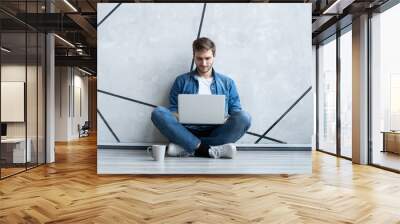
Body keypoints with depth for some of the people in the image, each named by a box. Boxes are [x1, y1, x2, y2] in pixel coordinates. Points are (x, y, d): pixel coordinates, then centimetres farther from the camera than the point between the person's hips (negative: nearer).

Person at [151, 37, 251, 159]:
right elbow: (173, 110, 12)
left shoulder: (227, 82, 17)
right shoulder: (182, 81, 15)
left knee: (244, 117, -27)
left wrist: (226, 120, -10)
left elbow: (236, 113, 13)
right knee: (158, 113, -24)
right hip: (188, 131, 0)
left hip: (216, 133, 1)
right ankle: (208, 150, -32)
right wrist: (181, 117, -12)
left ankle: (187, 148, -27)